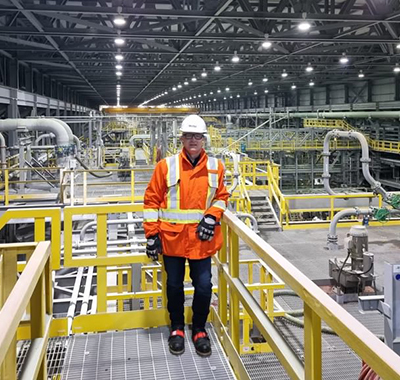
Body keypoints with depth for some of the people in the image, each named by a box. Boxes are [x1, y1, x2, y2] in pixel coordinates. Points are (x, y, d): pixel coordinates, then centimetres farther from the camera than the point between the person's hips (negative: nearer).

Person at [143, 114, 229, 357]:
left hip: (201, 239, 1)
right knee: (174, 285, 11)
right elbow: (152, 200, -2)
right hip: (172, 237, -1)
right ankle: (177, 328, 32)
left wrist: (212, 216, -7)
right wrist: (152, 234, -4)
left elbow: (221, 196, 13)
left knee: (204, 286, 3)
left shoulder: (215, 167, 2)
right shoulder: (167, 166, -4)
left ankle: (199, 329, 26)